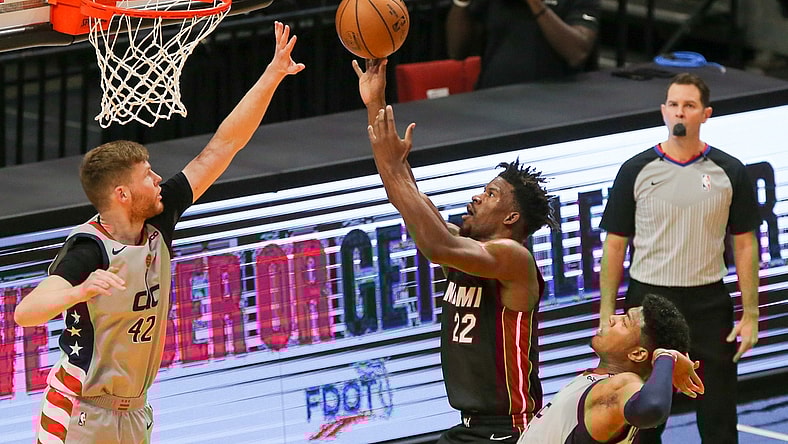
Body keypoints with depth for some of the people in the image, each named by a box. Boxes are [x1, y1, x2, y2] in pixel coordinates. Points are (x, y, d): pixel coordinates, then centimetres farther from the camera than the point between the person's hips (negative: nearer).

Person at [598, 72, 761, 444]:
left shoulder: (729, 173, 2)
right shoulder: (636, 170, 1)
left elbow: (745, 246, 5)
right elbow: (615, 245, 3)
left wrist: (750, 315, -1)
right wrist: (607, 314, -2)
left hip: (709, 305, 0)